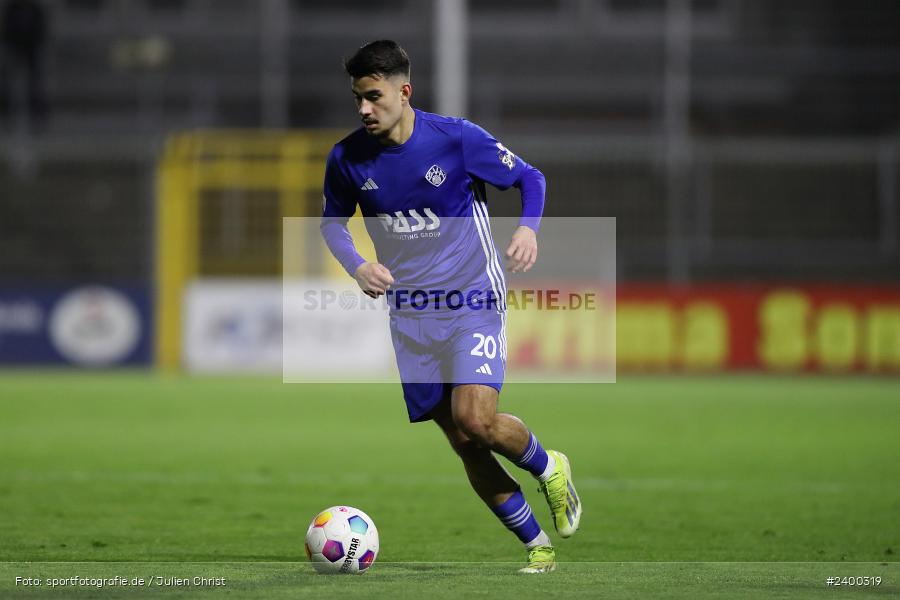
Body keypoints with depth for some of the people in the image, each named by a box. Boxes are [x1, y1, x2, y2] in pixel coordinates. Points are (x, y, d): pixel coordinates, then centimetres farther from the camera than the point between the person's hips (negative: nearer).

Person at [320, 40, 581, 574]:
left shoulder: (457, 139, -13)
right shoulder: (348, 159, -4)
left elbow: (530, 178, 0)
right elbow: (333, 220, 14)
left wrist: (528, 229, -20)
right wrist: (357, 265, -7)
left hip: (473, 302, -4)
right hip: (411, 315, 4)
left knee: (475, 418, -23)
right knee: (465, 447, 1)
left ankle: (549, 469, 9)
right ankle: (539, 546, 15)